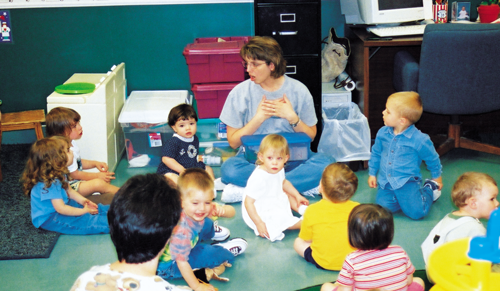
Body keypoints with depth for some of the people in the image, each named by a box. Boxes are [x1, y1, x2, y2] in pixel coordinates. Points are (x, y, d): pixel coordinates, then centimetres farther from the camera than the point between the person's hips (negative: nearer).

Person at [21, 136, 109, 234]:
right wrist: (83, 211, -23)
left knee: (95, 208, 4)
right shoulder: (50, 183, -33)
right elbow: (61, 209, -31)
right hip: (48, 218, -11)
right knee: (84, 220, -24)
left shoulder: (59, 174, -1)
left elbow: (69, 190, 15)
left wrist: (82, 200, 0)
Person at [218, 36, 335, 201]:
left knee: (326, 163, -30)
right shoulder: (239, 92, -1)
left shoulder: (298, 90, -1)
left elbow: (311, 136, 5)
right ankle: (302, 184, -26)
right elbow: (233, 142, 0)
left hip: (292, 158, 1)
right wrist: (259, 118, -12)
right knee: (229, 169, -34)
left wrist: (291, 117, -12)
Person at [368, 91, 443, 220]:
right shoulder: (382, 133, 0)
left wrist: (437, 178, 15)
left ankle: (428, 189, 15)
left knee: (416, 211, -16)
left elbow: (432, 159, 3)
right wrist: (372, 174, 20)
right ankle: (401, 198, 13)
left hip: (407, 181, -4)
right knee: (384, 206, -18)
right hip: (386, 182, 4)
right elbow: (376, 154, 18)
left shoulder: (419, 140, -15)